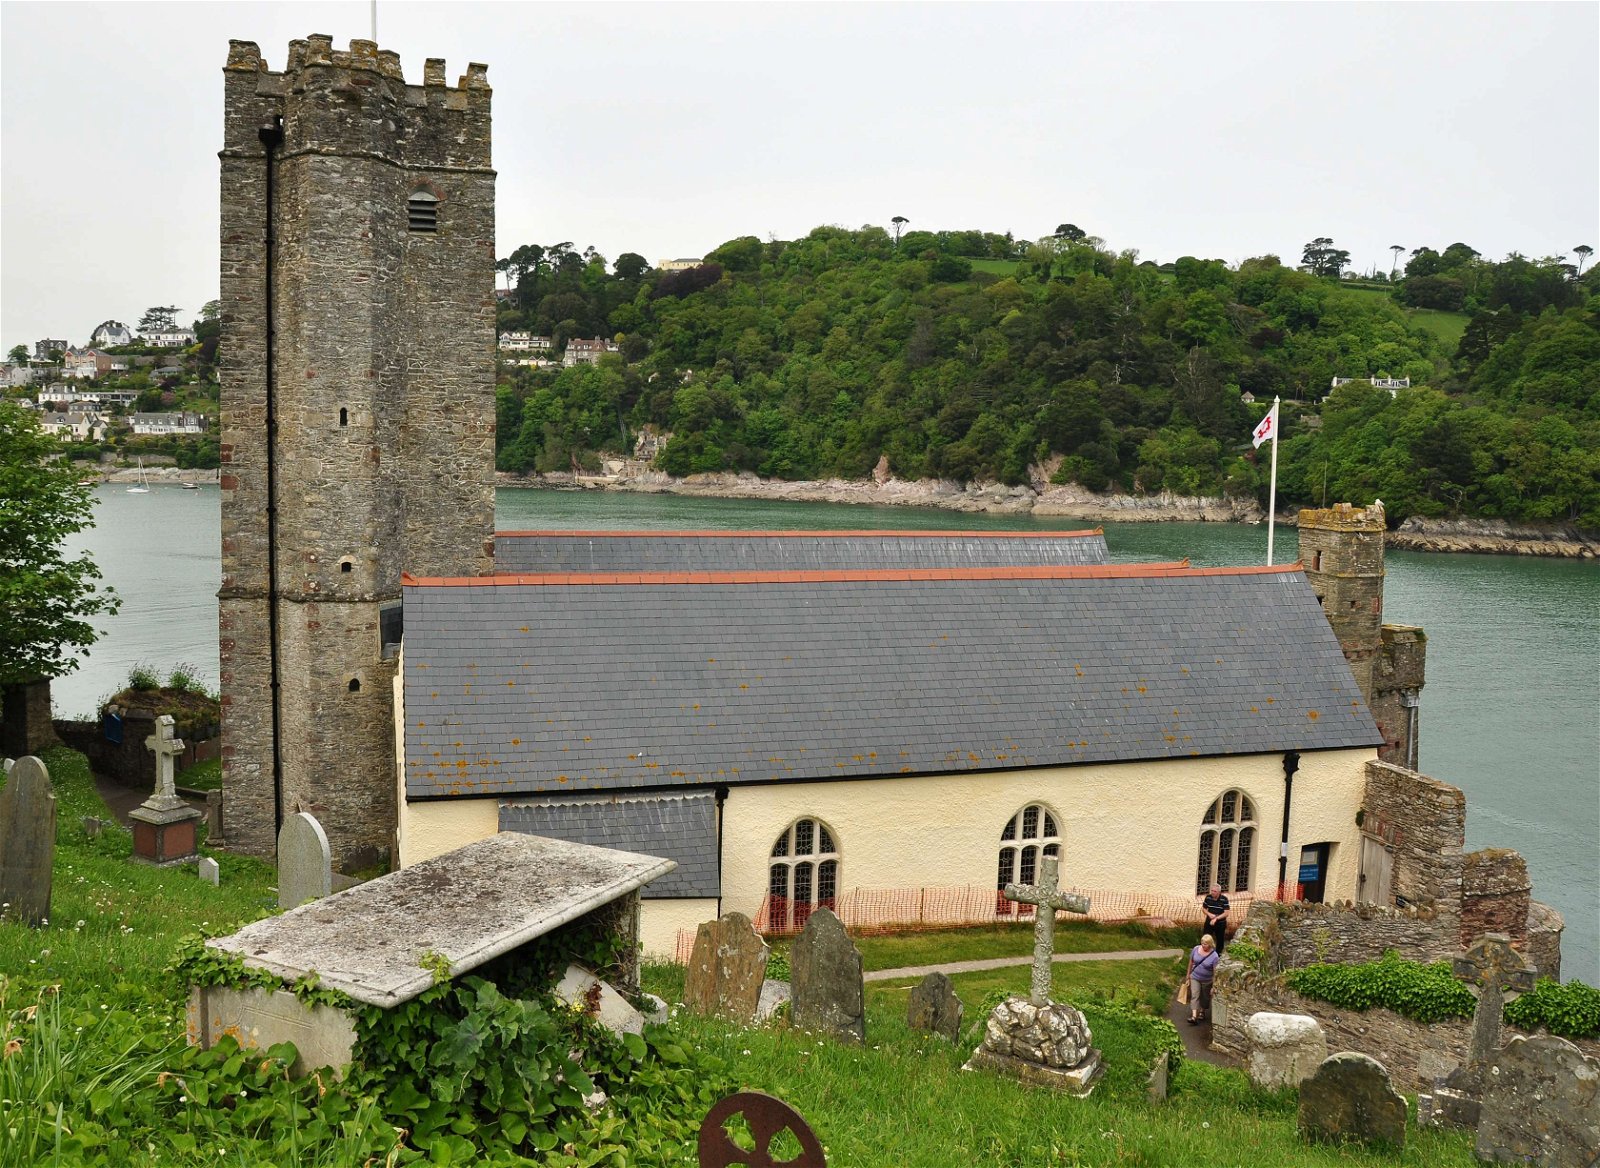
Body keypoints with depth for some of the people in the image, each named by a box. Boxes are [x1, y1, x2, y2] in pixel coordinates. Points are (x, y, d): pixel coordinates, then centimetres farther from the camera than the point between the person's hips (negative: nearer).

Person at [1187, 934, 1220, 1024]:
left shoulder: (1214, 956, -22)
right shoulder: (1196, 949, -12)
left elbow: (1215, 972, -18)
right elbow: (1191, 962, 2)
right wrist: (1188, 974, 10)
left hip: (1207, 981, -2)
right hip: (1195, 977, 2)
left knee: (1205, 997, 17)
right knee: (1194, 996, -9)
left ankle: (1202, 1012, 41)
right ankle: (1194, 1017, -16)